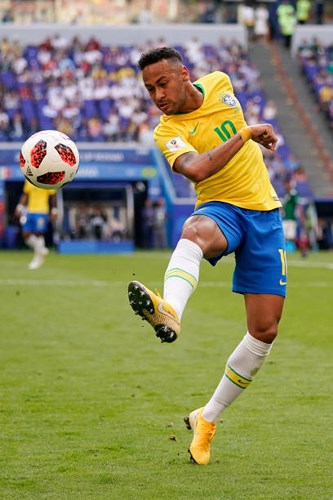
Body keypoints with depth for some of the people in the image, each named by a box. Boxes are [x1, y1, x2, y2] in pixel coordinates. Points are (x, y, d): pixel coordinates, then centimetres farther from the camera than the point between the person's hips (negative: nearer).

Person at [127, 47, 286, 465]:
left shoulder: (219, 83, 2)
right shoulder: (168, 132, -12)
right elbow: (195, 169, -31)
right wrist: (244, 135, -29)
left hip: (264, 211, 4)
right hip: (221, 209, -4)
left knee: (265, 330, -3)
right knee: (193, 231, -43)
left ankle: (207, 419, 11)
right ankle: (169, 313, -74)